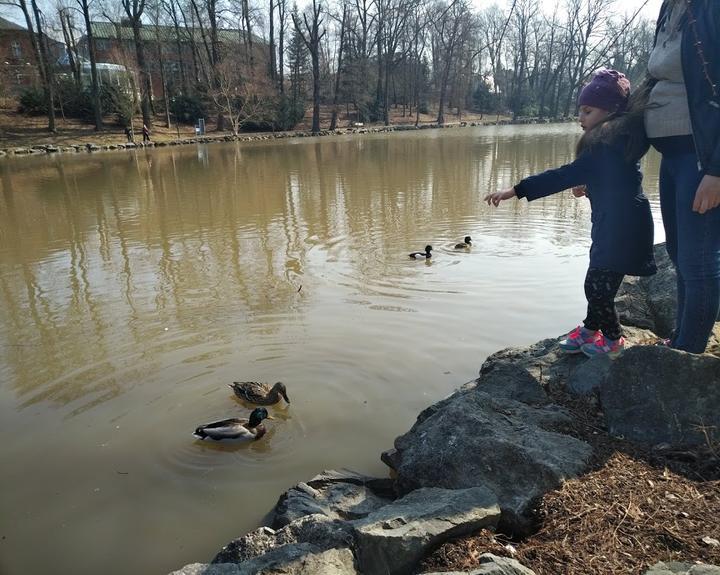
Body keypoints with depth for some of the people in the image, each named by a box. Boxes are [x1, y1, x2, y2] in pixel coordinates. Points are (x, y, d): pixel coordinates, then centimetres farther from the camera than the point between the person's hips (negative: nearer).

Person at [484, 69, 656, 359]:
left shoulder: (609, 144, -21)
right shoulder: (619, 138, 9)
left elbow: (566, 175, -30)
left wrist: (516, 190, -33)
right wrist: (589, 187, 7)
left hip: (622, 228, -10)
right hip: (615, 225, 10)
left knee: (599, 286, 1)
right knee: (597, 281, 19)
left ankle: (613, 340, 21)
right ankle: (590, 329, 35)